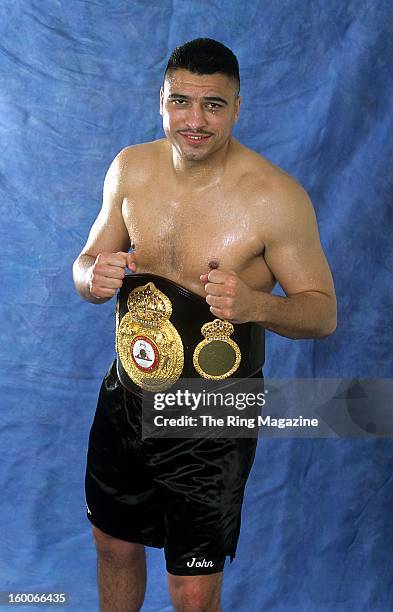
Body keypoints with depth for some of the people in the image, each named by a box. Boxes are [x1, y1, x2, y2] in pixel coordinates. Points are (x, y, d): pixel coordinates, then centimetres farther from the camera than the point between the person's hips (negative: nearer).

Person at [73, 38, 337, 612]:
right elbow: (89, 260, 8)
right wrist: (93, 276, -17)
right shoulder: (131, 167, -4)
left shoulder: (277, 197, -20)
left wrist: (255, 305, -33)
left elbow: (322, 312, -12)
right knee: (115, 544, 24)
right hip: (128, 391, 5)